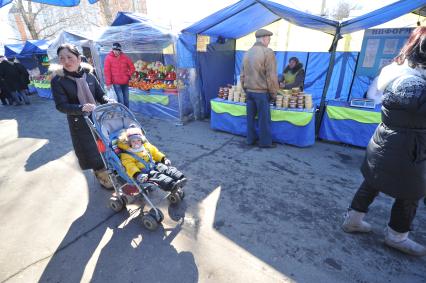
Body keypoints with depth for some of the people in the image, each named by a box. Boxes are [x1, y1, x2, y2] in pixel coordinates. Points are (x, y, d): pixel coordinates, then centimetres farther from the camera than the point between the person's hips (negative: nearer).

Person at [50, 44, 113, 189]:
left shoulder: (88, 75, -1)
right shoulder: (58, 80, -10)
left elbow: (100, 95, 2)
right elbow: (61, 105, -15)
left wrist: (109, 102, -20)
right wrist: (82, 108, -31)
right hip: (79, 123, -3)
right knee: (90, 150, 5)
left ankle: (106, 170, 40)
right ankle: (102, 175, 27)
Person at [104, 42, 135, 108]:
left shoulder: (125, 57, 3)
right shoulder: (108, 58, -5)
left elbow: (132, 67, 11)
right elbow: (107, 71, -6)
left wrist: (128, 75, -1)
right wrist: (108, 83, -8)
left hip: (125, 82, 4)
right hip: (116, 83, -3)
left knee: (126, 99, 12)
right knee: (120, 100, -9)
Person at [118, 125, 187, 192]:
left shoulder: (146, 146, 17)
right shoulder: (126, 155, -2)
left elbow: (155, 152, 26)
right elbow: (130, 167, -14)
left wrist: (164, 159, 13)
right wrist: (137, 174, -32)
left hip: (154, 166, 7)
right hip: (144, 173, -7)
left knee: (166, 168, -18)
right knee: (156, 175, -32)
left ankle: (180, 177, -35)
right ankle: (172, 185, -54)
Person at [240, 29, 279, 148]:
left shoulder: (247, 53, 10)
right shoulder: (268, 52, -10)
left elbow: (243, 75, 14)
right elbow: (271, 76, -12)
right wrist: (273, 93, -3)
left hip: (249, 91, 7)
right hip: (262, 92, -6)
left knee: (250, 116, 13)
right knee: (264, 118, 4)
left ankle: (250, 139, 23)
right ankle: (265, 142, 14)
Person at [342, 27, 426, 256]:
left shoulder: (400, 70, 3)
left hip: (386, 142, 9)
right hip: (406, 148, -8)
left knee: (372, 183, 20)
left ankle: (353, 220, 35)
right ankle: (396, 236, 34)